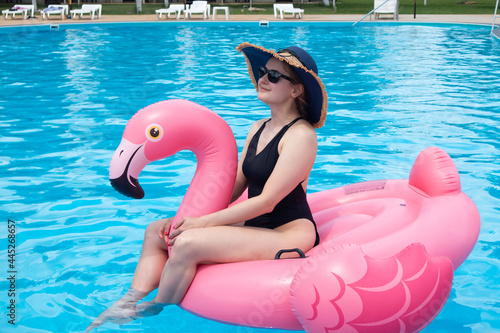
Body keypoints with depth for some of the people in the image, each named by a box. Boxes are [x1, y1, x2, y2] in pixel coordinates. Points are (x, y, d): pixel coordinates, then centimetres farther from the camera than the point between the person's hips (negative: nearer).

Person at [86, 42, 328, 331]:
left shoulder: (301, 135, -14)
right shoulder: (258, 128, 13)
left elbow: (266, 201, -19)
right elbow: (234, 188, 11)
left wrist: (202, 223, -16)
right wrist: (187, 218, -2)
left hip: (288, 234, -9)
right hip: (254, 227, 9)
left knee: (187, 243, -27)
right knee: (156, 232, 3)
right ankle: (128, 305, -7)